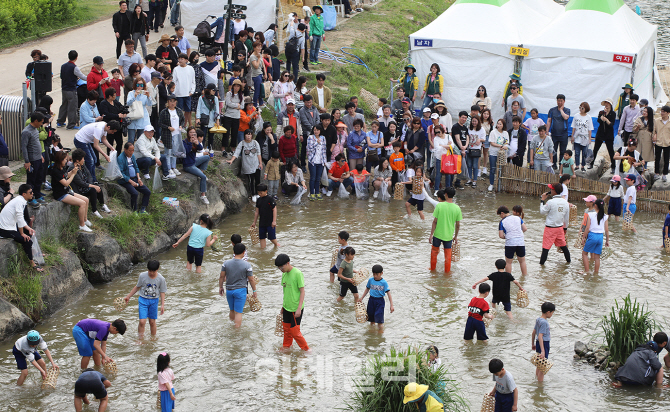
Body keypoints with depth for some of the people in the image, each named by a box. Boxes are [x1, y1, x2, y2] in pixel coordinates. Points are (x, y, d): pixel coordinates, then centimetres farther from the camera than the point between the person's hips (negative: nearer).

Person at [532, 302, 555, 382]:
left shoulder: (538, 320, 7)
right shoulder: (544, 322, -21)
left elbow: (534, 332, 16)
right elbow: (540, 336, -27)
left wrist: (533, 344, 27)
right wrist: (542, 351, -32)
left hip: (538, 343, 9)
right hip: (544, 344, -9)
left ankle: (537, 378, 36)